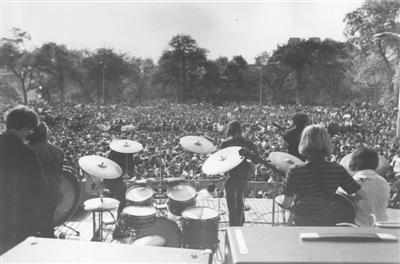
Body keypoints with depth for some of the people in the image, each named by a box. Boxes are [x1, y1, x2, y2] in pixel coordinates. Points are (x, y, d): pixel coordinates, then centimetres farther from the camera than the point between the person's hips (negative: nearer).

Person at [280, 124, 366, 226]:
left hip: (300, 224, -2)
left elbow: (286, 204, -10)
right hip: (328, 223, 3)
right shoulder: (338, 170, -13)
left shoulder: (294, 173, -19)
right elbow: (362, 195, -5)